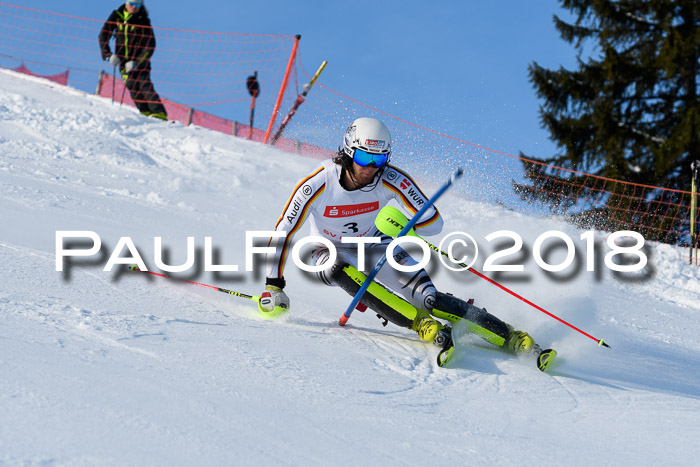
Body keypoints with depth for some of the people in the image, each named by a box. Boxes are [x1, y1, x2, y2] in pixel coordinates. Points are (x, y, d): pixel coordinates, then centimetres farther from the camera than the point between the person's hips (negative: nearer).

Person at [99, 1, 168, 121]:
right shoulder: (117, 16, 4)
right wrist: (108, 55, -5)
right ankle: (146, 113, -16)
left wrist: (136, 62, -19)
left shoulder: (143, 21, -6)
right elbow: (104, 35, 8)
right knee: (132, 85, -14)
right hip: (123, 60, 3)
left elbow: (150, 46, -10)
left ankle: (160, 114, -24)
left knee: (144, 85, -17)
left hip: (140, 61, -3)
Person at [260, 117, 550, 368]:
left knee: (425, 294, -23)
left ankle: (511, 338, -26)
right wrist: (273, 285, -23)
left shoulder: (391, 180, -23)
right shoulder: (318, 184, -27)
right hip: (331, 253, 0)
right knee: (342, 268, -38)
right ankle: (421, 323, -39)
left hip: (373, 245, 0)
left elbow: (434, 222, -19)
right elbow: (283, 232, -20)